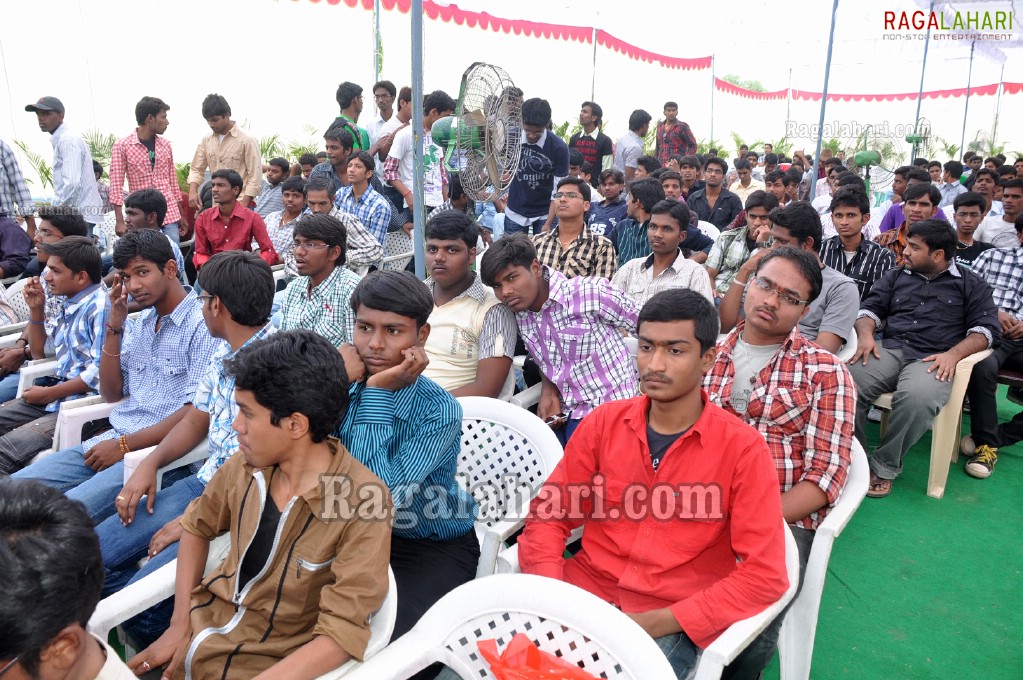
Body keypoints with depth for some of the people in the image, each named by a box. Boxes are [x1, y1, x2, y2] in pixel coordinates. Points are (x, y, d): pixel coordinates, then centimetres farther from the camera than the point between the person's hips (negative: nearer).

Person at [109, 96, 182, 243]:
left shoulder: (165, 145, 10)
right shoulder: (122, 146, -3)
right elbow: (116, 185, -5)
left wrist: (181, 215, 14)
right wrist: (120, 221, -12)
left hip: (169, 213, 3)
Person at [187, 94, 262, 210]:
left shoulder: (247, 140, -8)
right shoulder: (206, 141, 9)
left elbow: (254, 176, -10)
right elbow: (196, 169, 14)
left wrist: (243, 205, -16)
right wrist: (192, 191, -5)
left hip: (240, 203, -6)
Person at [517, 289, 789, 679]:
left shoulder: (742, 448, -8)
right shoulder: (604, 423, 1)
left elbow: (764, 574, -9)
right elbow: (548, 516, 4)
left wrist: (656, 623, -15)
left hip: (672, 622, -2)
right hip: (587, 590, 3)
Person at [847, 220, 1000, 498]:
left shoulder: (971, 284, 15)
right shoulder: (897, 276, 25)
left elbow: (987, 327, 5)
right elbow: (870, 308, 18)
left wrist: (954, 353, -13)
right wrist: (865, 334, -5)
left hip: (932, 359, -3)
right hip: (889, 350, 3)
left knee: (917, 397, -39)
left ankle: (884, 466, -18)